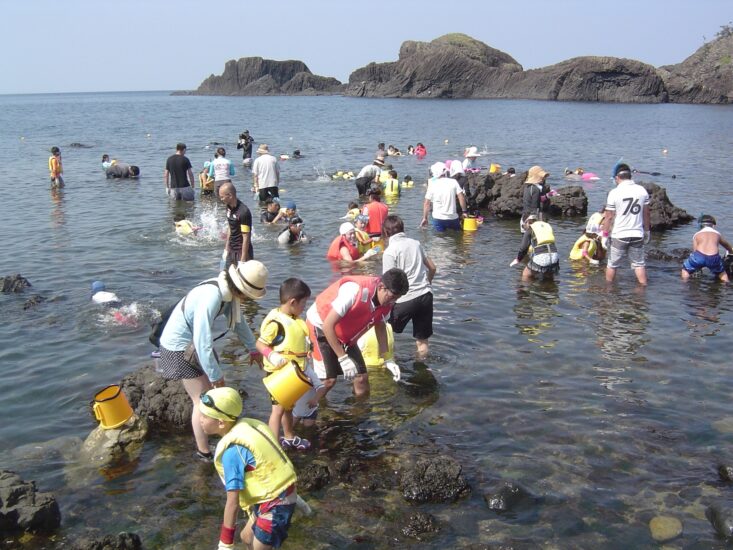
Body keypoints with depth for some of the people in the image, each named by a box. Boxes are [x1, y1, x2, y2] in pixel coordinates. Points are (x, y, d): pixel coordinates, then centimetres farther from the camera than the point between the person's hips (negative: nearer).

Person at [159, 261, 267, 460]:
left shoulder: (228, 291, -7)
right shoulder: (210, 298, -35)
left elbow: (238, 319, 12)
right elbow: (203, 342, -33)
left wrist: (252, 348, 21)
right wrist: (215, 375, -23)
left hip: (195, 341, 8)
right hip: (180, 347, -8)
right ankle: (204, 451, 15)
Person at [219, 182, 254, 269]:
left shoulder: (243, 212, -23)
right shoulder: (229, 207, 4)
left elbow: (246, 237, -22)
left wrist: (243, 259, -21)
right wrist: (226, 249, 16)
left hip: (242, 251, -9)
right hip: (232, 251, 9)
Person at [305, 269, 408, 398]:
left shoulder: (387, 301, -12)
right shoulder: (355, 290, -36)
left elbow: (380, 327, 7)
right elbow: (328, 325, -31)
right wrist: (343, 358, -28)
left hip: (346, 335, 7)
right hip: (320, 326, -7)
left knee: (361, 377, 0)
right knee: (328, 379, -16)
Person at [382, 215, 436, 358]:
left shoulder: (390, 251, -8)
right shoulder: (415, 243, 10)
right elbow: (432, 268, 17)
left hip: (406, 298, -5)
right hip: (426, 295, 5)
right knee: (422, 340, 14)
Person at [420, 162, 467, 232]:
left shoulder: (432, 185, -4)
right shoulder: (453, 182, -3)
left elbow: (426, 203, -2)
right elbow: (461, 197, -7)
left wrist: (425, 218, 7)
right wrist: (464, 211, 4)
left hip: (438, 218, 0)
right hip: (453, 217, 1)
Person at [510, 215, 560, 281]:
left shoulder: (530, 230, 12)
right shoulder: (547, 225, 25)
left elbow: (524, 247, 5)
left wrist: (518, 259, 20)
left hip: (540, 257, -4)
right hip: (554, 256, 5)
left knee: (526, 275, 15)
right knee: (549, 278, 26)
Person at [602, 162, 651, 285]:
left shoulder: (614, 193, -12)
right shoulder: (642, 190, -1)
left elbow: (609, 217, -9)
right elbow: (646, 214, 7)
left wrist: (605, 234, 1)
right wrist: (647, 230, 20)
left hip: (619, 235, -3)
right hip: (637, 234, 3)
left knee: (612, 264, 12)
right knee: (639, 263, 13)